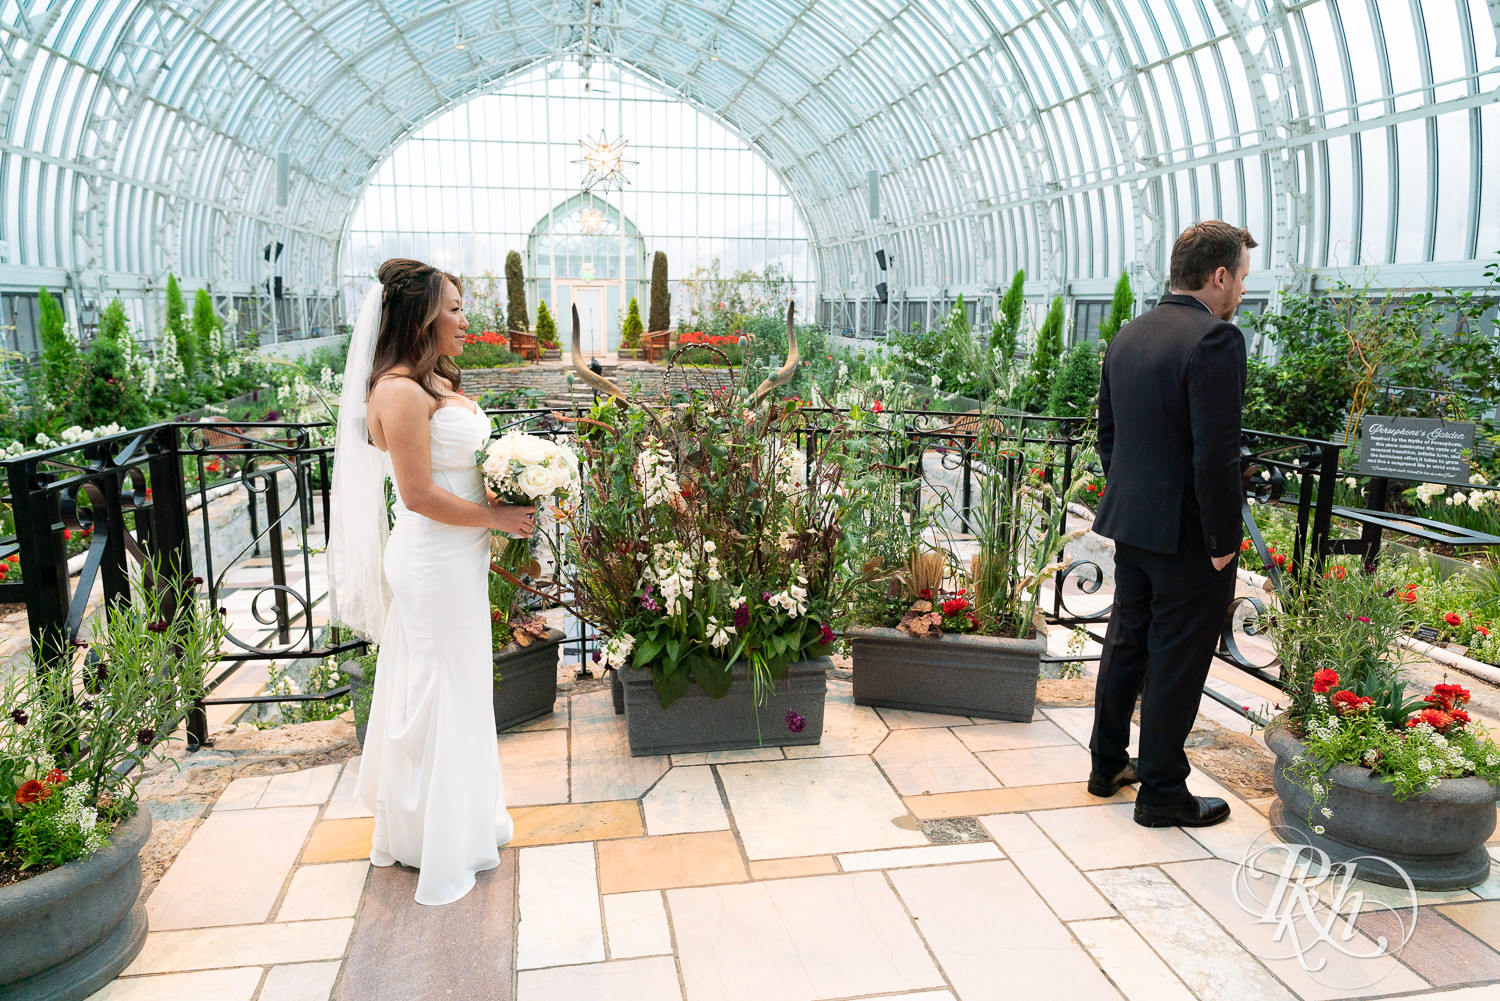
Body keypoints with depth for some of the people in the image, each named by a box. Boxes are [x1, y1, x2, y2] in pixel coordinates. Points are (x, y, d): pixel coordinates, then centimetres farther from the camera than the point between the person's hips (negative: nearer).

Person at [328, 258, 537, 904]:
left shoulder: (438, 383, 10)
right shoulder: (401, 392, -20)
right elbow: (419, 495, -22)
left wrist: (508, 502, 6)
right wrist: (496, 518, -14)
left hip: (458, 559, 10)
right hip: (434, 565, -10)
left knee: (455, 689, 21)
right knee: (439, 693, 5)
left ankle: (459, 814, 40)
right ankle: (439, 840, 24)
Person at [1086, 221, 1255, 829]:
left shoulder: (1127, 337, 7)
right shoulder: (1215, 339, -19)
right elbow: (1217, 455, -23)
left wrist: (1128, 499, 18)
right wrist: (1224, 540, -14)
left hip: (1132, 525, 8)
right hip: (1189, 533, -8)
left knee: (1125, 644, 19)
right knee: (1177, 661, 5)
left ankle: (1107, 766, 34)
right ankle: (1162, 794, 19)